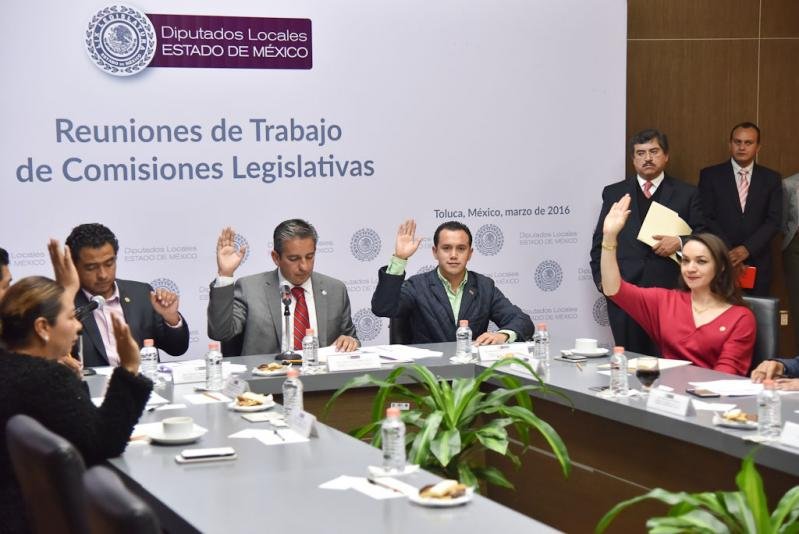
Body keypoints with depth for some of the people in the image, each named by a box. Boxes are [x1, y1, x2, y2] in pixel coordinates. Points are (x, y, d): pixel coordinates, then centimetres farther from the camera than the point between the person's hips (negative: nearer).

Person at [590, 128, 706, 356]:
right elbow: (600, 241, 14)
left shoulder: (687, 194, 9)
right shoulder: (614, 193, 13)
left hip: (669, 290, -1)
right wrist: (601, 279, 3)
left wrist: (680, 242, -12)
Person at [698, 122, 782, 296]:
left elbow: (774, 220, 1)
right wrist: (729, 253, -12)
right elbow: (706, 218, -3)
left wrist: (747, 249, -12)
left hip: (757, 263, 2)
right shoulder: (710, 175, 3)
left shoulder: (771, 178, 8)